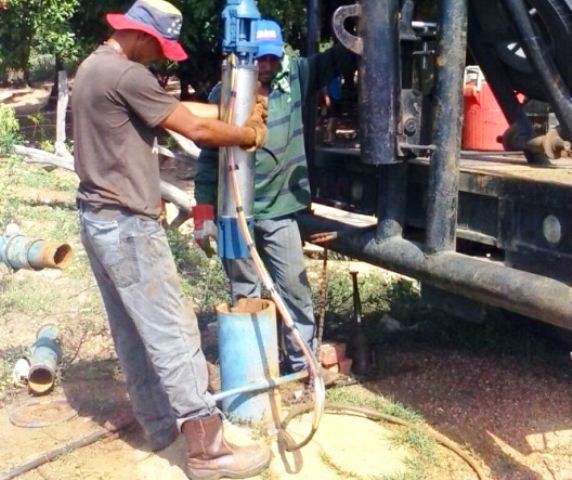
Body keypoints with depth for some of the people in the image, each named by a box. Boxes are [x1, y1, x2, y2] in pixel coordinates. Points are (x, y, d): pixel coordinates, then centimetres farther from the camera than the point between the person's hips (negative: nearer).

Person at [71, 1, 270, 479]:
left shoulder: (98, 66, 15)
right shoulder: (126, 74, -17)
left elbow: (180, 108, 15)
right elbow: (195, 128, -15)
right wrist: (249, 135, 1)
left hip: (100, 218, 11)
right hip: (127, 223, -11)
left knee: (132, 330, 16)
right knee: (171, 331, -7)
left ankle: (160, 423, 28)